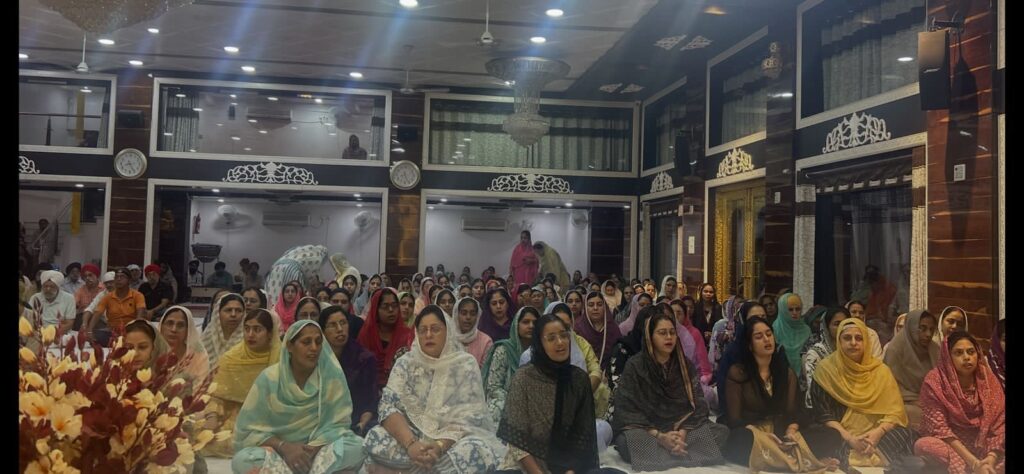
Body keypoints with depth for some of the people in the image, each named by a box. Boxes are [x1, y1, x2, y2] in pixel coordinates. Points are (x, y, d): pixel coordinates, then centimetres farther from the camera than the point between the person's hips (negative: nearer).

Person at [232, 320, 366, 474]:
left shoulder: (333, 374, -10)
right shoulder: (269, 378, -10)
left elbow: (338, 423, -7)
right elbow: (247, 430, -8)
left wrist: (313, 448, -24)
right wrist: (284, 447, -22)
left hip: (320, 448, 0)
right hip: (277, 450, 0)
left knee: (357, 447, -28)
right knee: (241, 459, -30)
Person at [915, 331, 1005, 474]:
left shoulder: (988, 379, 0)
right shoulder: (935, 381, -10)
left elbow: (999, 423, -4)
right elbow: (939, 427, -15)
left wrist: (991, 458, -23)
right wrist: (973, 462, -25)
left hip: (982, 445, 1)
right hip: (947, 445, 0)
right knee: (923, 445, -33)